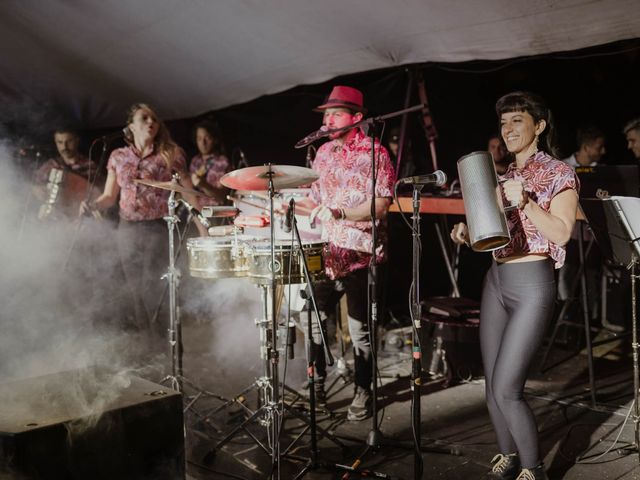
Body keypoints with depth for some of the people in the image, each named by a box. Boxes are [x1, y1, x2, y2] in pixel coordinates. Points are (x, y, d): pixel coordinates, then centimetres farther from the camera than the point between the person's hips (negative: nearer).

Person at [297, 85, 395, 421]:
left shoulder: (374, 153, -7)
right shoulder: (324, 153, 12)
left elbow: (380, 205, -15)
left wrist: (338, 213, -25)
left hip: (360, 254, -6)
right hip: (326, 251, 6)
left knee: (359, 327, 3)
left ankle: (363, 394, 20)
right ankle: (316, 386, 29)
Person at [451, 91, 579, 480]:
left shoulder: (559, 173, -4)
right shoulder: (504, 176, 14)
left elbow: (561, 233, -15)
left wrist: (525, 201, -23)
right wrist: (469, 233, 0)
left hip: (532, 286, -6)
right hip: (495, 281, 7)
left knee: (507, 388, -8)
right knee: (492, 383, 9)